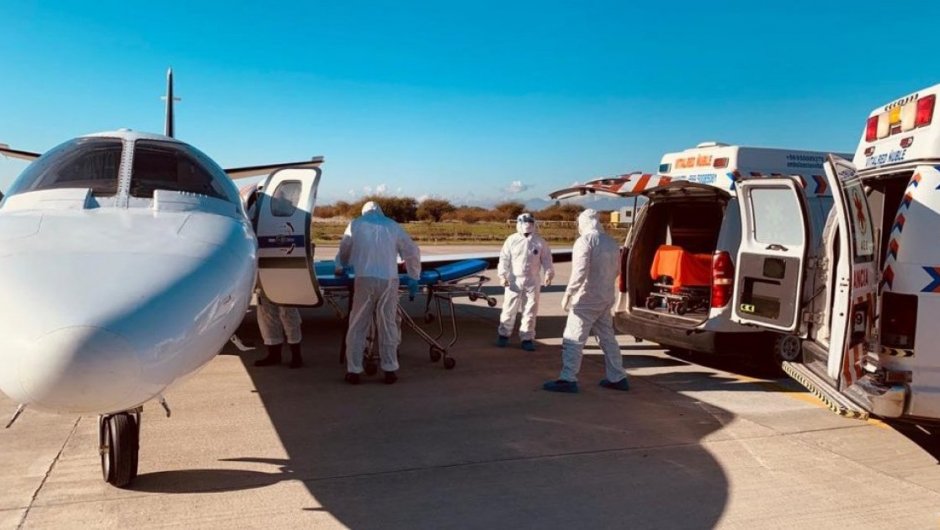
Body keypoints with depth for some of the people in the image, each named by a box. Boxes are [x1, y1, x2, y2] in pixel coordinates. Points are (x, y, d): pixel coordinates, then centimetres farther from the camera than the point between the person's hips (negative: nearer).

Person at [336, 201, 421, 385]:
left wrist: (340, 267, 44)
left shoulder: (356, 224, 15)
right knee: (388, 326, 6)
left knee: (357, 326, 5)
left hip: (365, 280, -1)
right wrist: (413, 278, 22)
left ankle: (353, 371, 6)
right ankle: (390, 370, 8)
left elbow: (344, 250, 25)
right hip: (389, 280, 1)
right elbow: (412, 252, 15)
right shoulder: (393, 226, 17)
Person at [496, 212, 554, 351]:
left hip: (532, 281, 1)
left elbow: (546, 260, 3)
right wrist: (503, 275, -9)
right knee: (509, 309, 6)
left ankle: (527, 338, 15)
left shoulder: (540, 242, -1)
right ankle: (503, 334, 23)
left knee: (530, 310, 5)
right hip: (514, 280, -1)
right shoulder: (512, 240, -3)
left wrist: (548, 273, -11)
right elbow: (504, 259, -1)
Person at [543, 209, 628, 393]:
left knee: (573, 340, -4)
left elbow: (580, 272, -21)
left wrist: (568, 293, -19)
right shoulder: (611, 242, 13)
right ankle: (617, 378, 21)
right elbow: (614, 272, 18)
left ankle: (568, 380, -4)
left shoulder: (585, 241, -12)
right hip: (606, 299, 8)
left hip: (586, 299, -8)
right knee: (607, 338, 15)